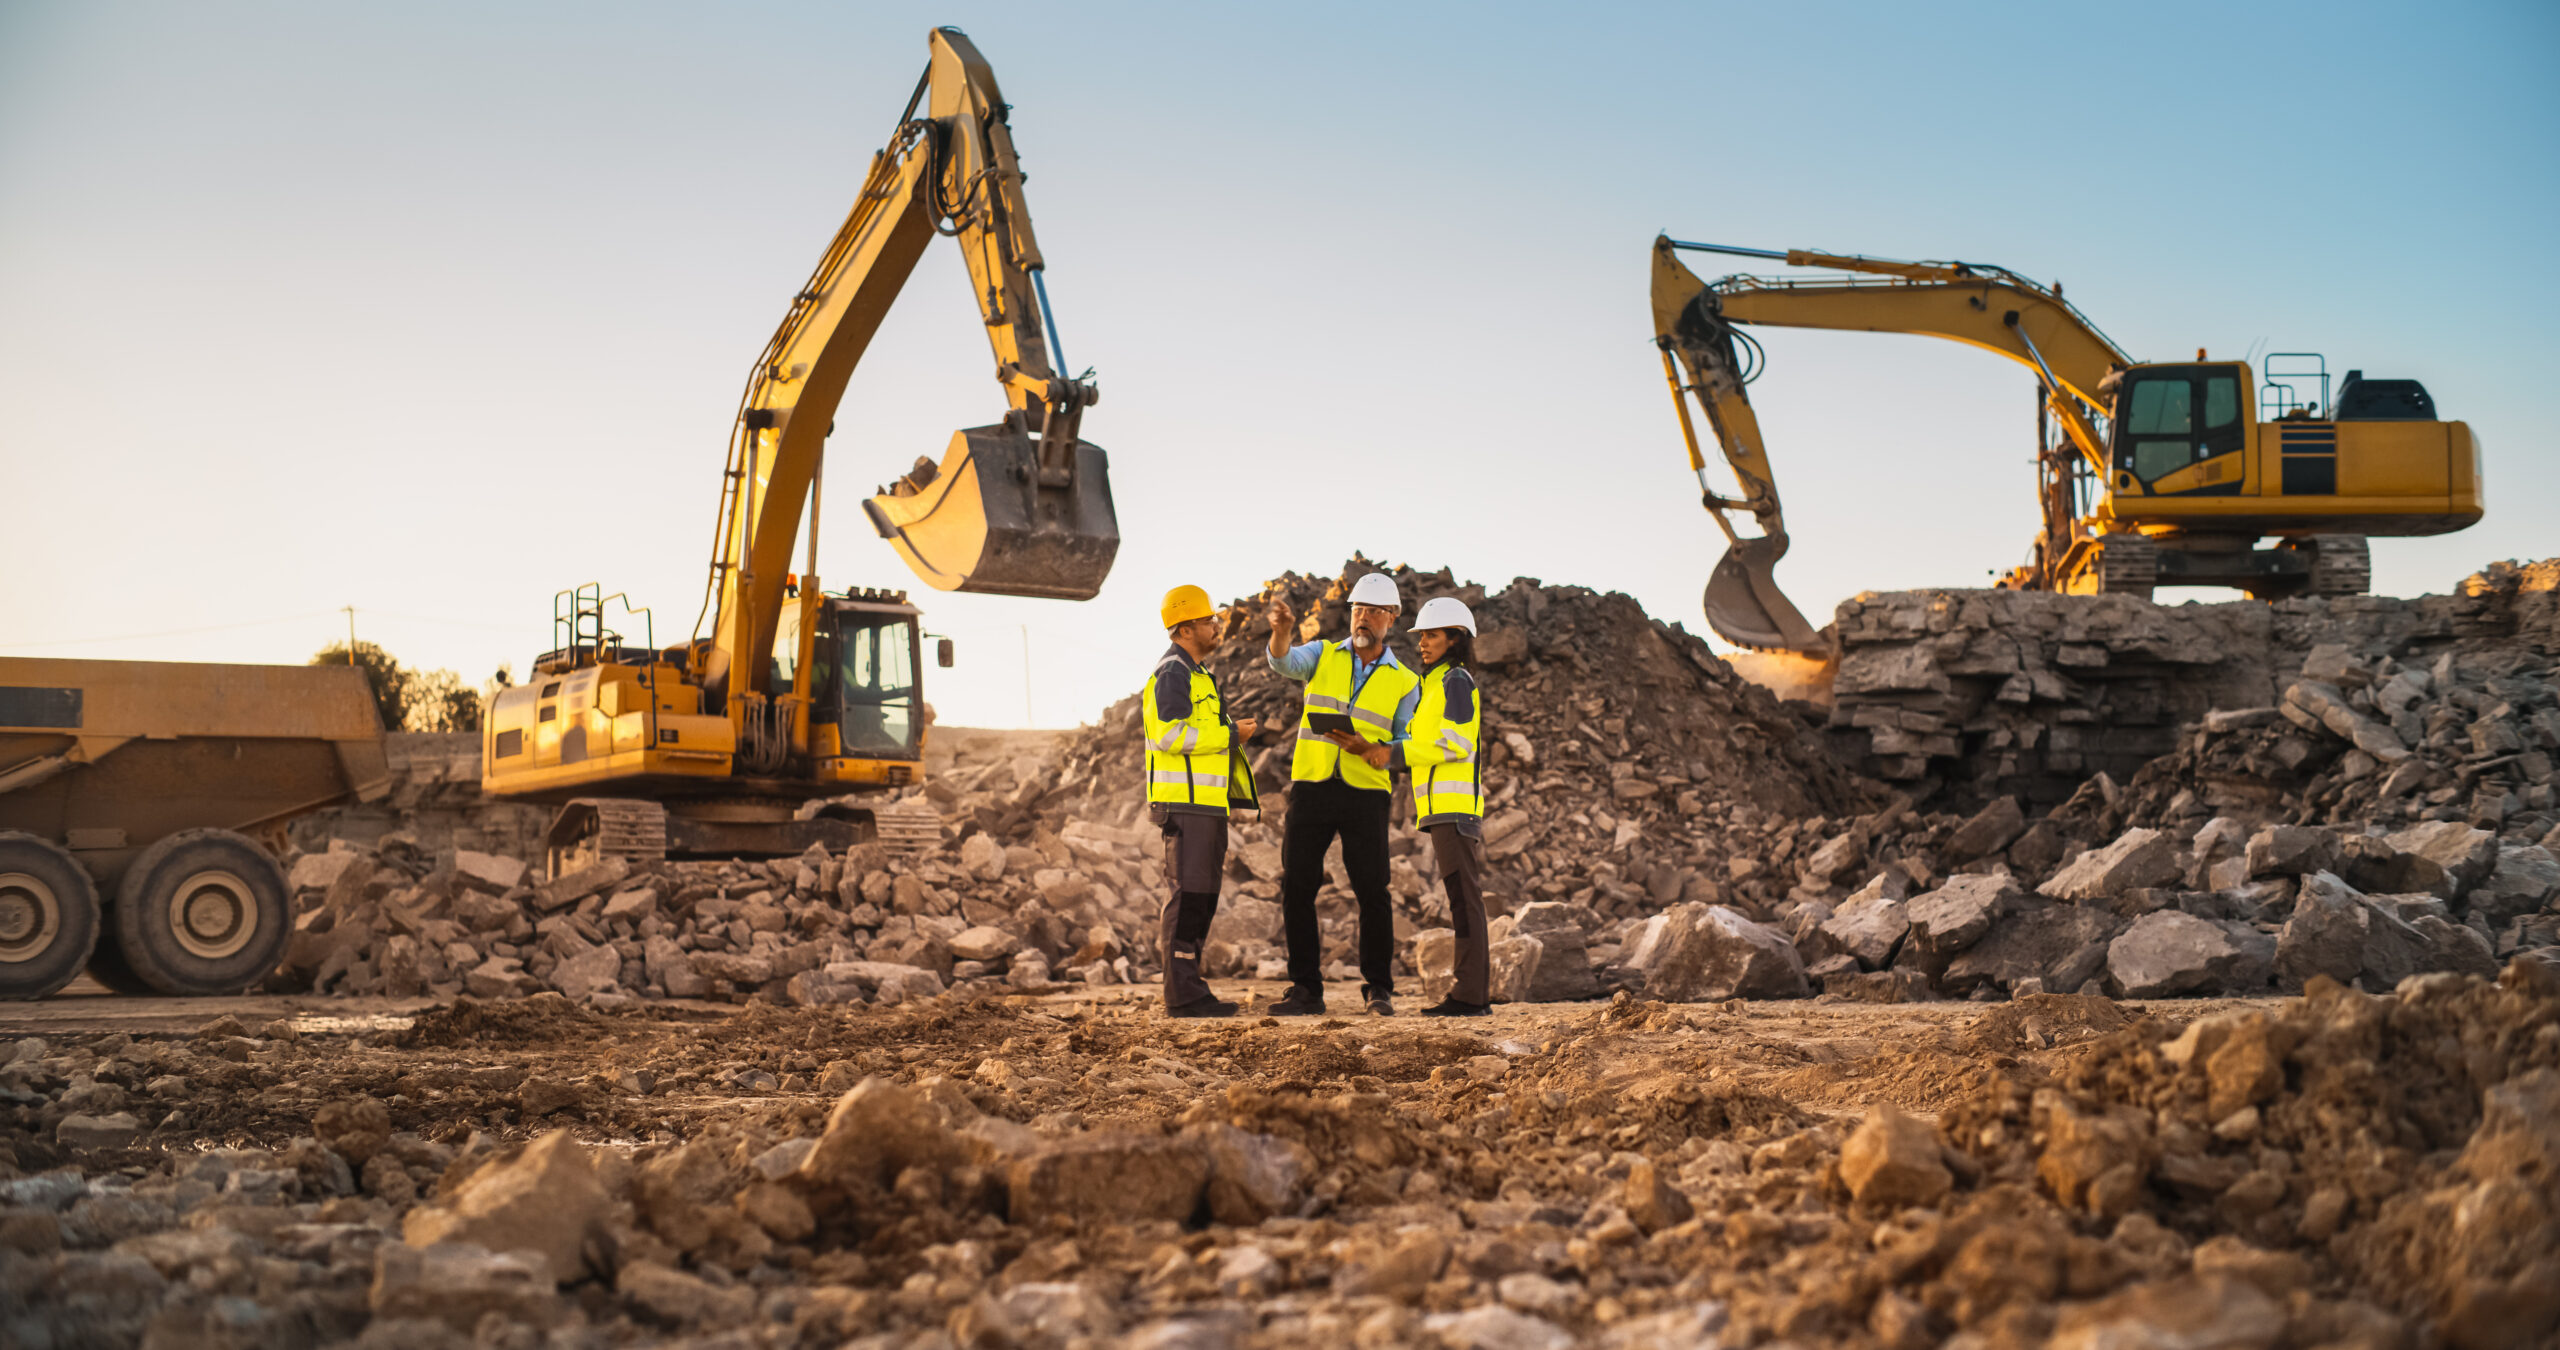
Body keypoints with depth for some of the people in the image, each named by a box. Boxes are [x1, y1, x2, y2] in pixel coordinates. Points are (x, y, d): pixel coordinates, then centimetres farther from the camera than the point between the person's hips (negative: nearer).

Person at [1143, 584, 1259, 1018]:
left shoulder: (1195, 674, 22)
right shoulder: (1172, 673, -11)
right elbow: (1170, 734, -22)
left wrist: (1235, 732, 13)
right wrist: (1230, 734, -15)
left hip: (1205, 804, 11)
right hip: (1185, 803, -11)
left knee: (1201, 897, 11)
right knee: (1188, 896, -10)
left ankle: (1188, 989, 15)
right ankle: (1183, 994, -10)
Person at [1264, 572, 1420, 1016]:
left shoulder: (1404, 683, 8)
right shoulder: (1324, 655, 10)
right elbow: (1286, 661, -13)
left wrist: (1368, 750, -16)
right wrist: (1282, 630, -36)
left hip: (1365, 792, -1)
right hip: (1311, 786, 1)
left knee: (1372, 891, -6)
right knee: (1297, 887, -1)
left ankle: (1378, 989, 4)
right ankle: (1306, 991, 7)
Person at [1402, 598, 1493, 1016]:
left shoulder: (1456, 680, -7)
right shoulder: (1437, 684, 23)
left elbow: (1457, 744, -16)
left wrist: (1396, 753, -13)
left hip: (1453, 805, -10)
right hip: (1443, 805, 10)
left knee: (1463, 896, -10)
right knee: (1464, 898, 8)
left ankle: (1470, 994, -12)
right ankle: (1476, 992, 10)